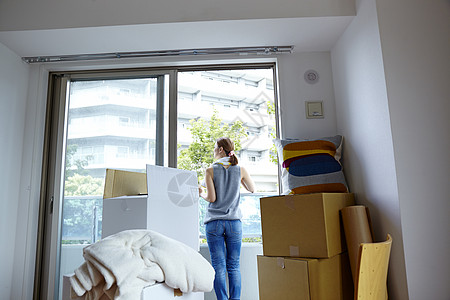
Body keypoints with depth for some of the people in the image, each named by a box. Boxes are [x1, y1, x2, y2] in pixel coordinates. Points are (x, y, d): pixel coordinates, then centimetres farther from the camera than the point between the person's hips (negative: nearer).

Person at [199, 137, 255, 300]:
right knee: (234, 265, 9)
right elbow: (252, 189, 16)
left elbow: (211, 198, -10)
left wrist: (201, 193, 11)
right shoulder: (240, 170, 2)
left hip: (214, 222, -2)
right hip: (234, 222, 2)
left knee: (218, 266, 3)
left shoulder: (210, 171, -5)